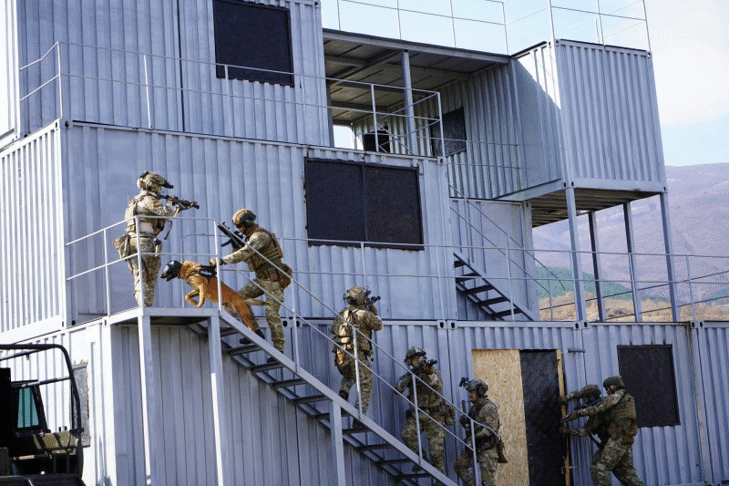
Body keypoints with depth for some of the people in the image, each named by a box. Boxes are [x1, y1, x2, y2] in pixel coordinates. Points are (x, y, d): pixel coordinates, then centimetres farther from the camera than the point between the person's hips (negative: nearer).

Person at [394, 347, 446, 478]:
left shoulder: (434, 371, -1)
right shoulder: (410, 375, 7)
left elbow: (438, 386, -21)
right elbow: (398, 388, -8)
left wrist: (429, 373, -38)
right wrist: (410, 375, -21)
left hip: (434, 416, -3)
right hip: (416, 415, 3)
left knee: (437, 449, -7)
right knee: (407, 434, -24)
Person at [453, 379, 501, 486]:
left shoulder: (489, 408, -15)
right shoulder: (474, 407, 13)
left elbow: (490, 428, -24)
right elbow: (471, 425, 21)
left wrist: (475, 436, -28)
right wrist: (464, 421, -1)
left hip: (487, 449, -9)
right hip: (475, 447, 9)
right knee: (459, 465, 8)